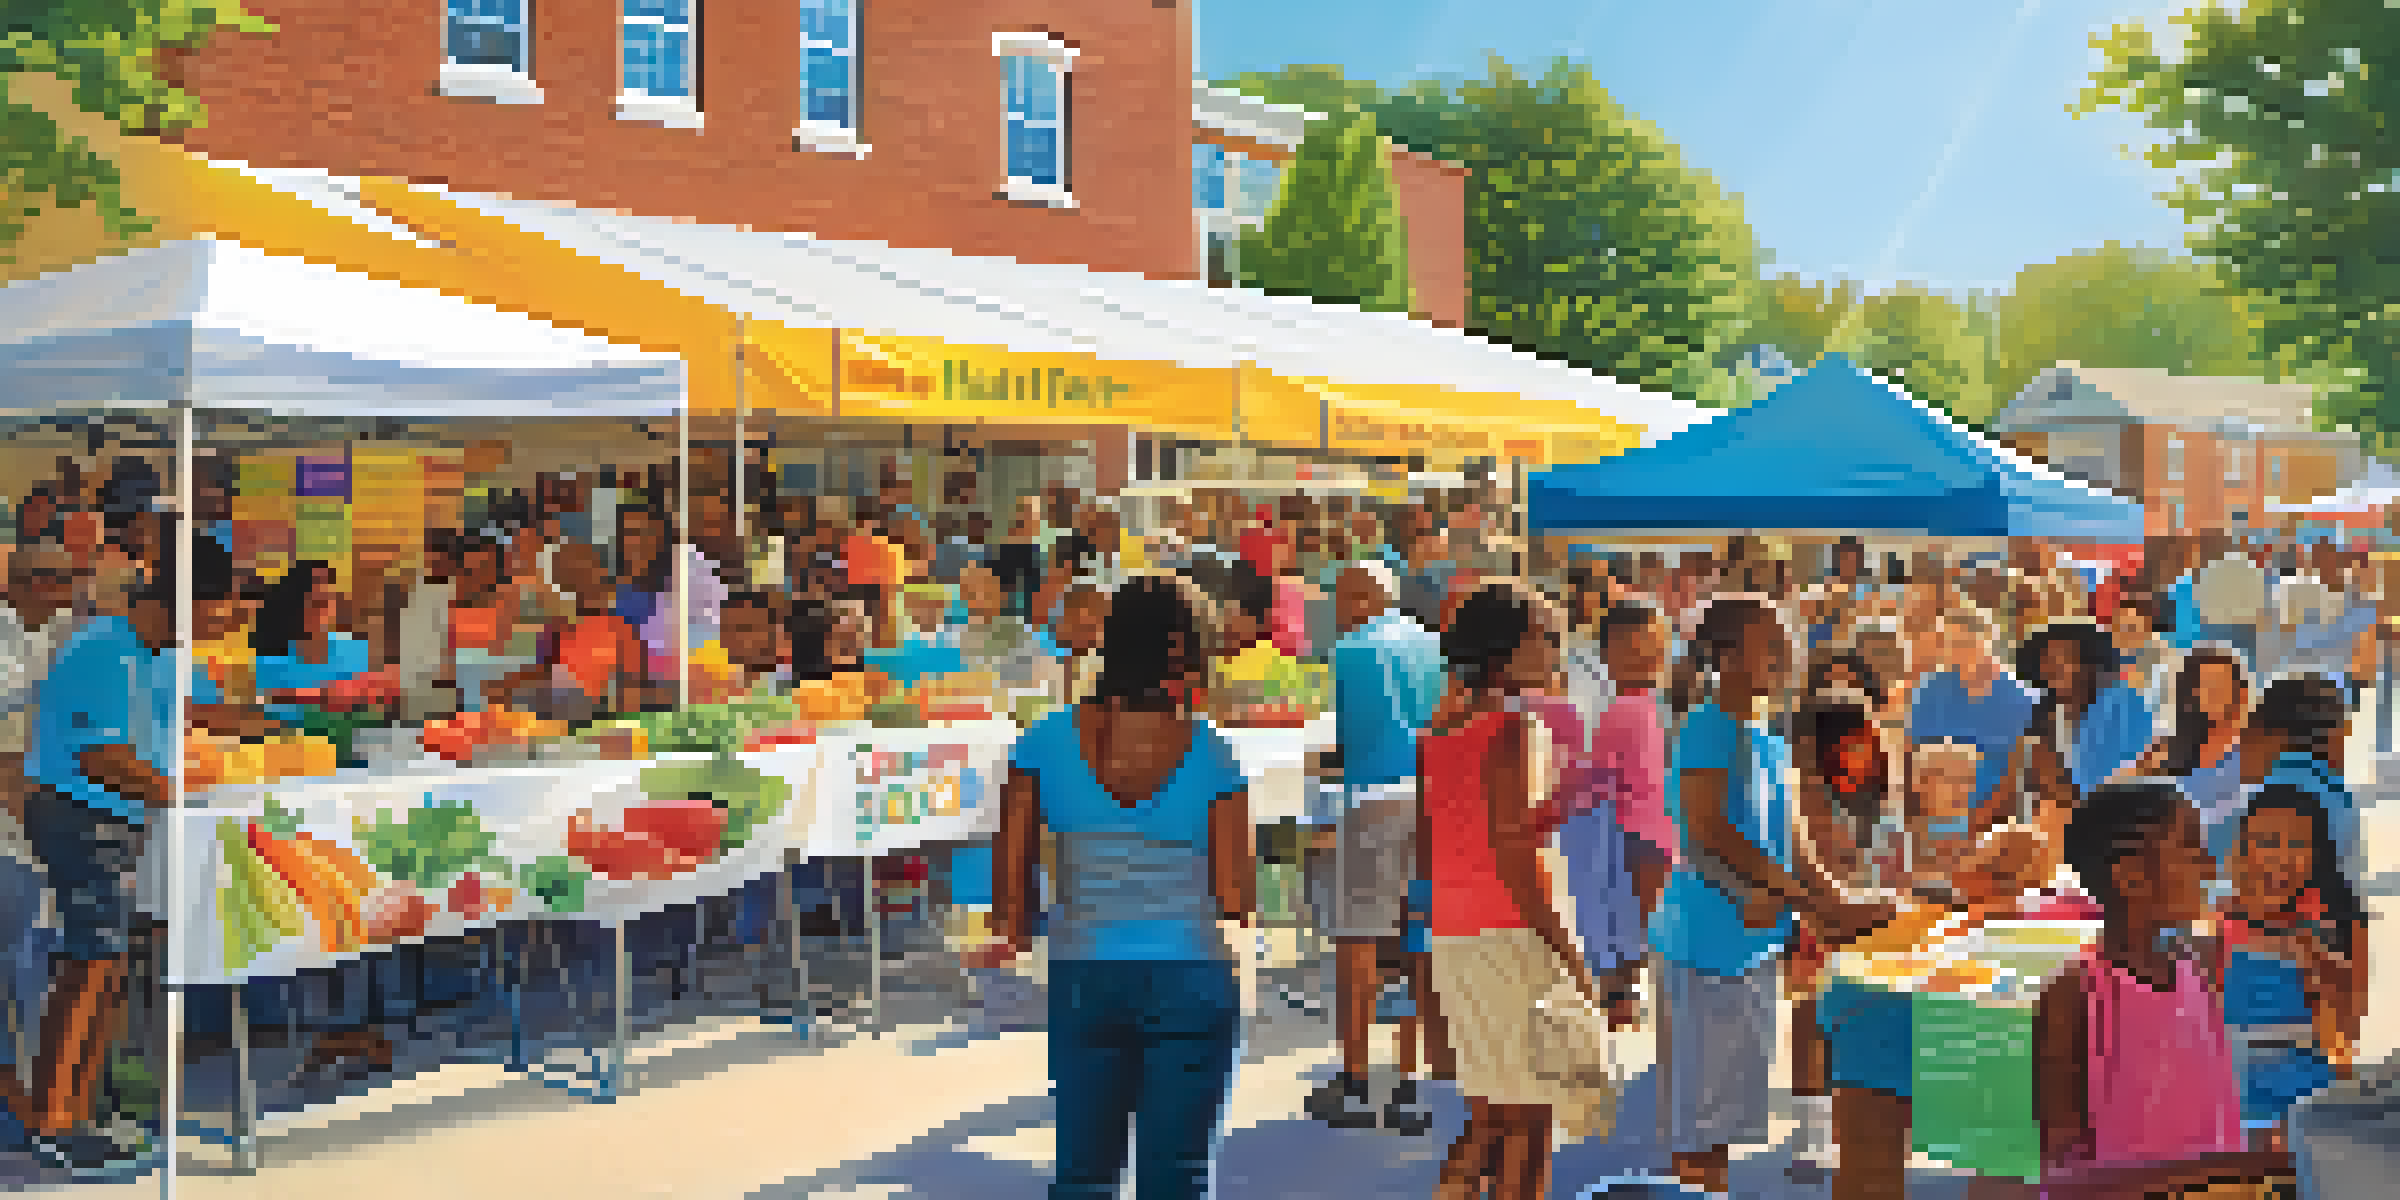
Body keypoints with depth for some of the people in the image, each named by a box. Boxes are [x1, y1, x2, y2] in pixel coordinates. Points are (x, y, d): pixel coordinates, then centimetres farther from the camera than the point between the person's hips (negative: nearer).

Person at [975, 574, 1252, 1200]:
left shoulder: (1046, 741, -6)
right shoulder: (1212, 755, -8)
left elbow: (1010, 873, -1)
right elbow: (1235, 900, -5)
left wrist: (1010, 938, 17)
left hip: (1082, 978, 2)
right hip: (1191, 982, -1)